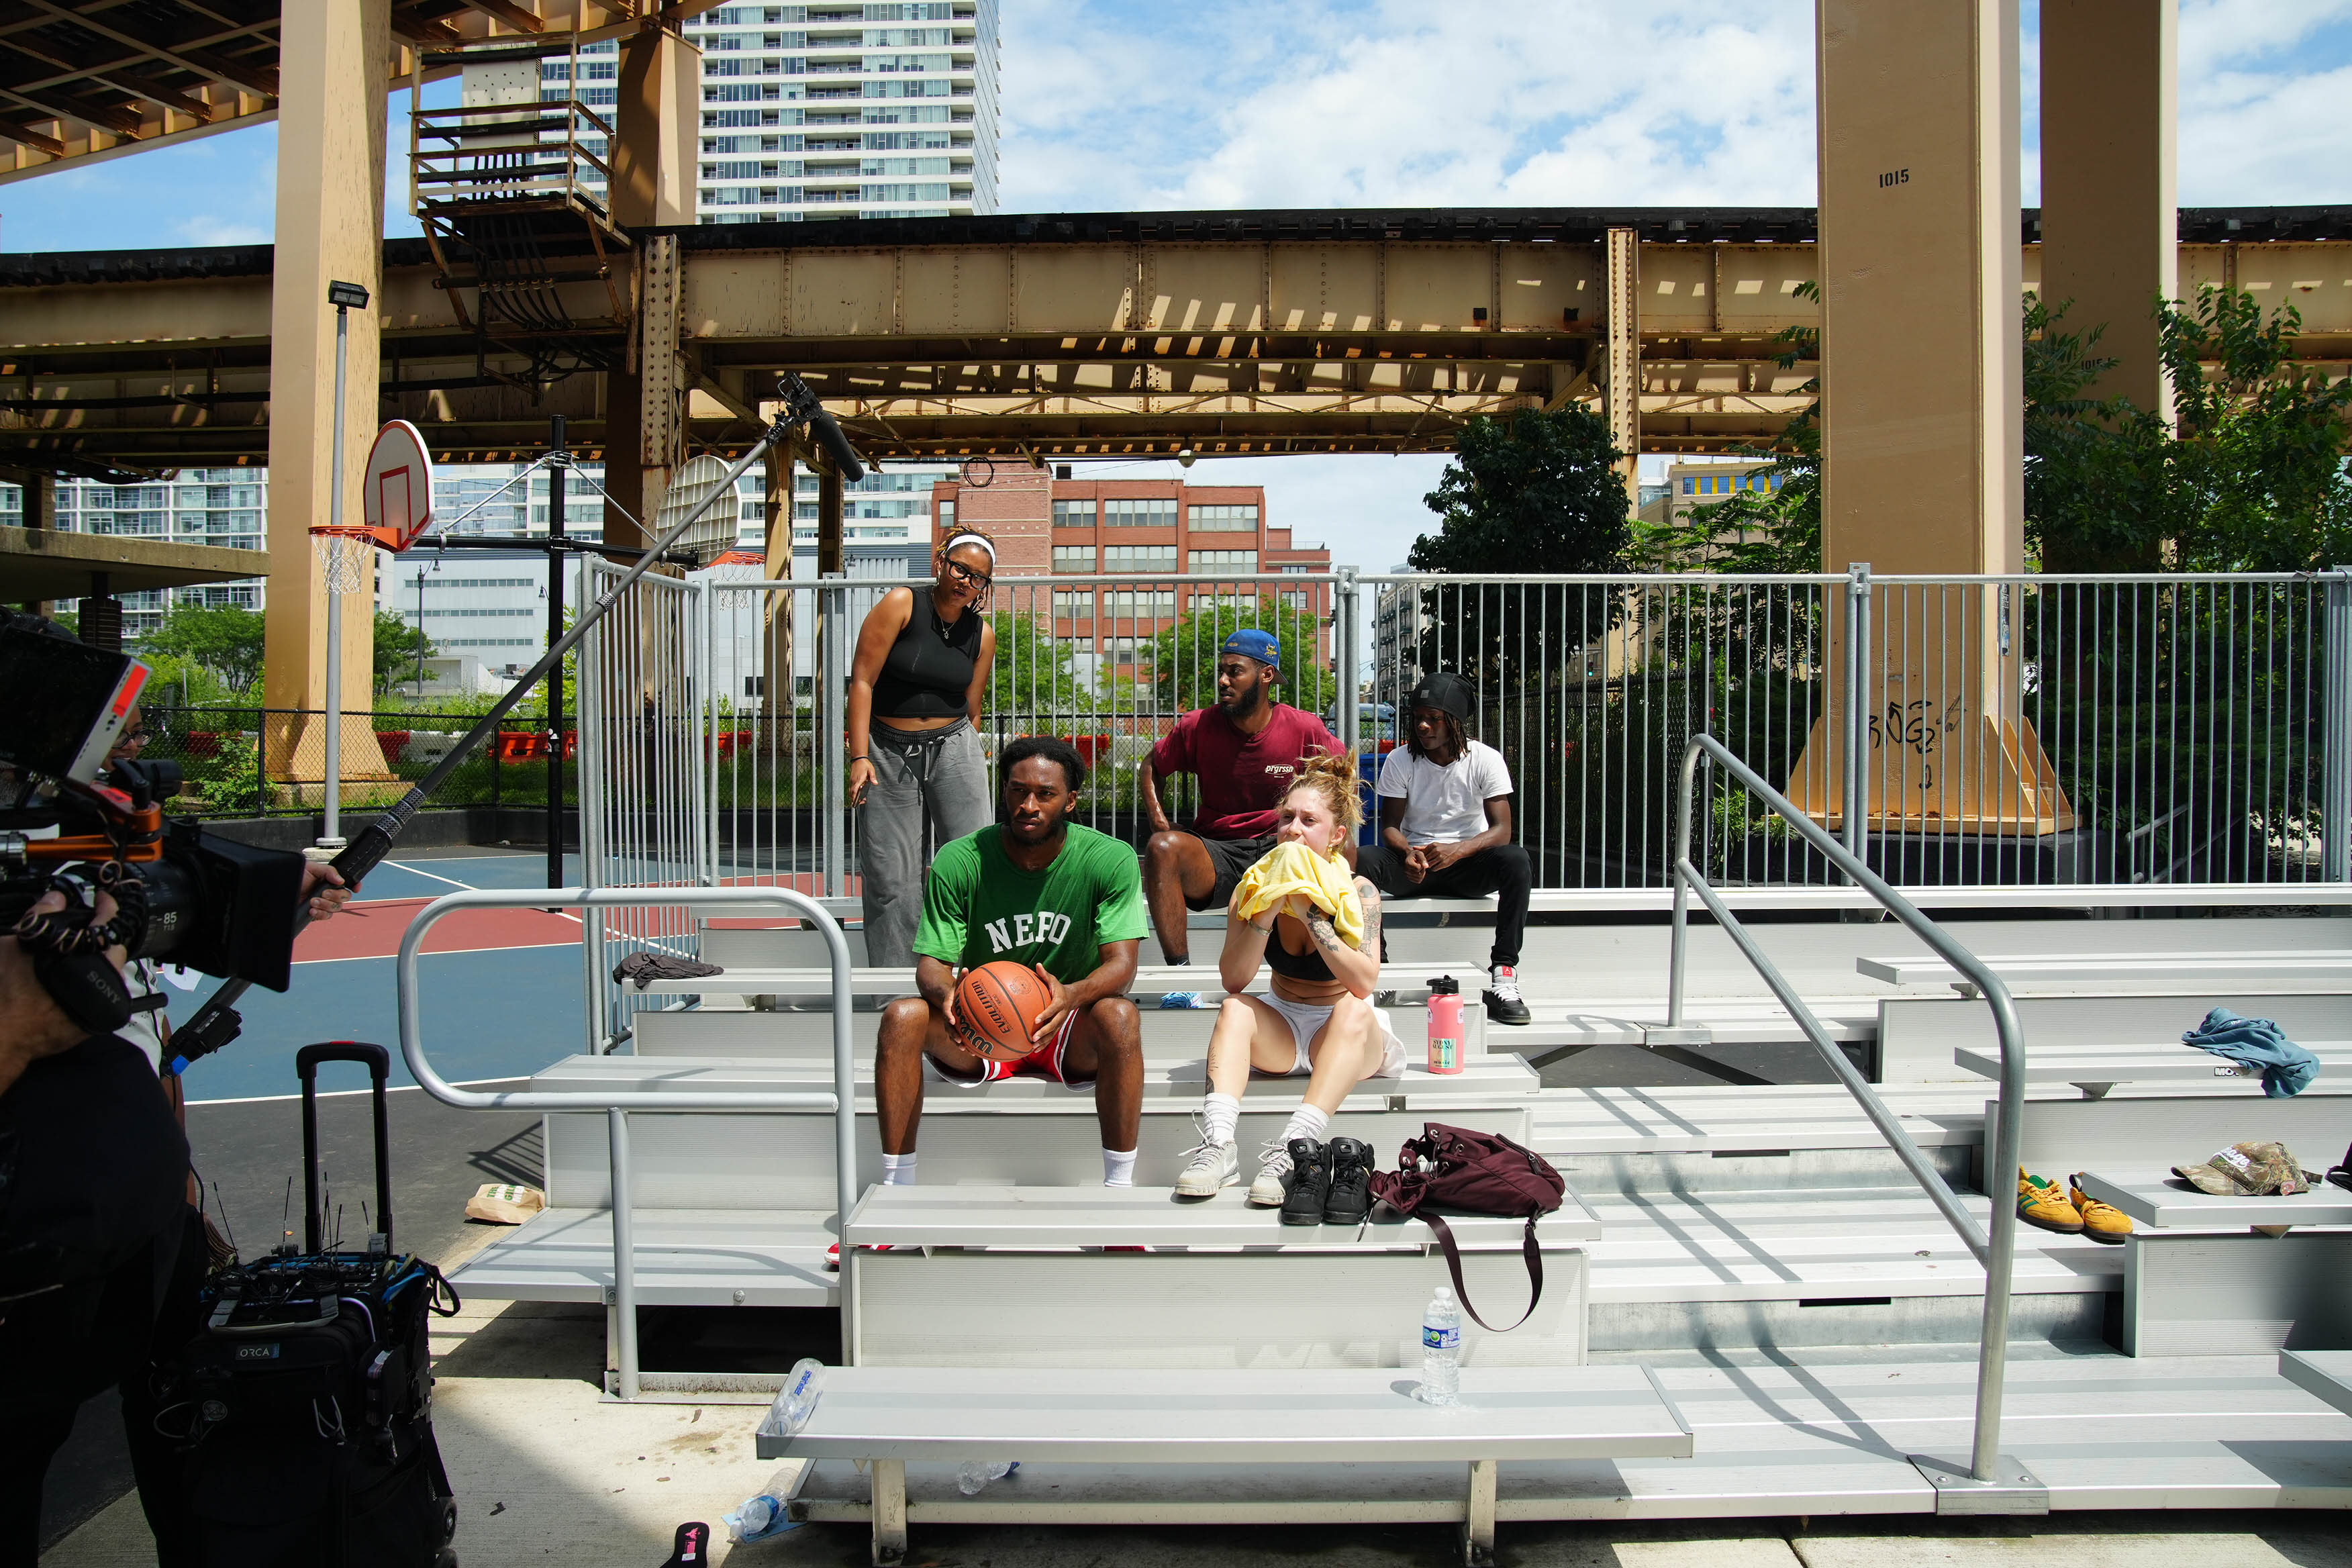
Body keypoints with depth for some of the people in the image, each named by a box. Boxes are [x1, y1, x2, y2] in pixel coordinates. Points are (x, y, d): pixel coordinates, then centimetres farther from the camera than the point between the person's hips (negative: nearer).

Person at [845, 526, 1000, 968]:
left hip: (954, 749, 3)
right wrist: (860, 757, -15)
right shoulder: (901, 605, -6)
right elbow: (862, 681, -9)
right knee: (891, 879, 0)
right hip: (889, 753, -2)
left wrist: (970, 761, 13)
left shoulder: (982, 634, 6)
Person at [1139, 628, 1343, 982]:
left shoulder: (1305, 729, -3)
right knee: (1162, 847, -32)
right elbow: (1151, 768, 15)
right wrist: (1161, 826, -2)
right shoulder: (1198, 726, -1)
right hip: (1215, 855, 1)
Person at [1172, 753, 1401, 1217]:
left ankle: (1292, 1150, -46)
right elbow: (1233, 979, -16)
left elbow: (1364, 983, -29)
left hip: (1350, 1038, -3)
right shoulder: (1256, 886, -6)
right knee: (1235, 1008, -24)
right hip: (1283, 1031, 3)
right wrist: (1268, 909, -28)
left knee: (1354, 1006, -33)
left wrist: (1310, 912, -32)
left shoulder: (1358, 892, -13)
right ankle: (1217, 1145, -42)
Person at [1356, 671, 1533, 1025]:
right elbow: (1390, 826, -1)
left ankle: (1502, 976, -29)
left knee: (1517, 860, -33)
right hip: (1415, 862, 1)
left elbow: (1501, 830, -13)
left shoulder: (1486, 760, -6)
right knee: (1365, 861, -31)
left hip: (1468, 864, -1)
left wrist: (1458, 850, -33)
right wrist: (1408, 853, -26)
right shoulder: (1399, 761, -2)